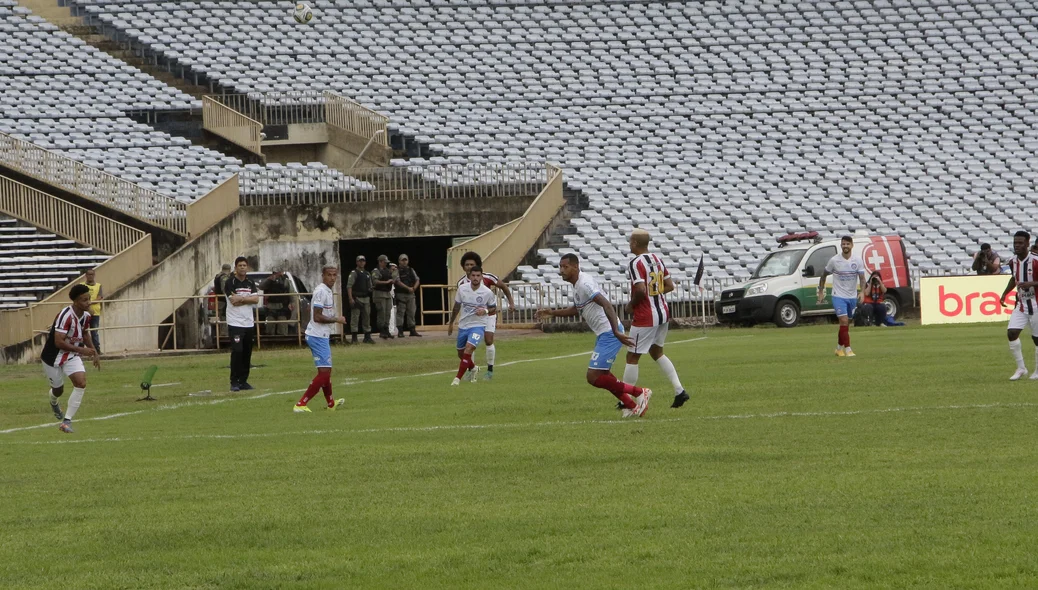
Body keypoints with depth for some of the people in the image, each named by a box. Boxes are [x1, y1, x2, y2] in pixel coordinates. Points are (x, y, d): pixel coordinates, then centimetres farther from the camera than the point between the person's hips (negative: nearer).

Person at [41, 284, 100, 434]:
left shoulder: (86, 316, -3)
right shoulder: (66, 316, -29)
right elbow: (59, 342, -31)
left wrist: (94, 353, 12)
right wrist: (81, 350, -27)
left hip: (72, 356, 6)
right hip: (54, 357, -6)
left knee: (81, 383, -18)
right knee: (58, 390, 12)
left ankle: (67, 420, -13)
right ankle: (54, 403, 53)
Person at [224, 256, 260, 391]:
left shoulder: (250, 283, 12)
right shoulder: (230, 283, -5)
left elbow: (256, 299, -1)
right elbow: (234, 301, -15)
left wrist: (240, 299, -13)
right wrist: (248, 298, -6)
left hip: (249, 323, 6)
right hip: (235, 323, -6)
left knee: (247, 353, 6)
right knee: (237, 351, -14)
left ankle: (243, 381, 14)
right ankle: (234, 382, -10)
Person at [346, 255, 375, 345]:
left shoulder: (367, 274, 18)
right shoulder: (354, 273, -3)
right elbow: (349, 286, -11)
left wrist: (370, 299, 14)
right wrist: (351, 299, -20)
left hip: (366, 298, 7)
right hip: (356, 297, -7)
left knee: (367, 317, 8)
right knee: (355, 318, -7)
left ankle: (367, 337, 13)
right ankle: (354, 338, -6)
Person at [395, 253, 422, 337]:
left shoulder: (411, 270, 14)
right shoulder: (397, 270, -2)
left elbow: (417, 280, 11)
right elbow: (398, 282, -14)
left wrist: (414, 288, -9)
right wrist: (408, 288, -18)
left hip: (411, 294, 5)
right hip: (401, 294, -5)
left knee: (411, 313, 6)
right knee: (400, 313, -5)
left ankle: (412, 330, 10)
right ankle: (400, 331, -5)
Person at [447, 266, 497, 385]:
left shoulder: (487, 293, -11)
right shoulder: (462, 289, -4)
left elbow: (494, 310, 3)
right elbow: (456, 307, 12)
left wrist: (485, 311, -19)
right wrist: (451, 323, 20)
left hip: (478, 325, -4)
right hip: (463, 325, 4)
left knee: (468, 349, -25)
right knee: (461, 354, 15)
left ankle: (458, 379, -21)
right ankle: (472, 368, 48)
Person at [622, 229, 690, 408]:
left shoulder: (635, 264, -17)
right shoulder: (658, 260, 8)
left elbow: (641, 290, -27)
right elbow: (670, 286, 11)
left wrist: (631, 304, -9)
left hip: (645, 318, -8)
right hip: (663, 313, 8)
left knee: (633, 357, 2)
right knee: (657, 352, 22)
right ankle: (679, 391, 13)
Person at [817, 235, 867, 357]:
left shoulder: (857, 261, -2)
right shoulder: (834, 260, -6)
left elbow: (862, 278, -4)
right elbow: (824, 275, 6)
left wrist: (862, 292, -22)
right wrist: (821, 292, 6)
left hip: (852, 297, 3)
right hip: (838, 296, -3)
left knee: (846, 324, 13)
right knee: (844, 321, -18)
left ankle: (839, 348, 28)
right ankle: (847, 349, -17)